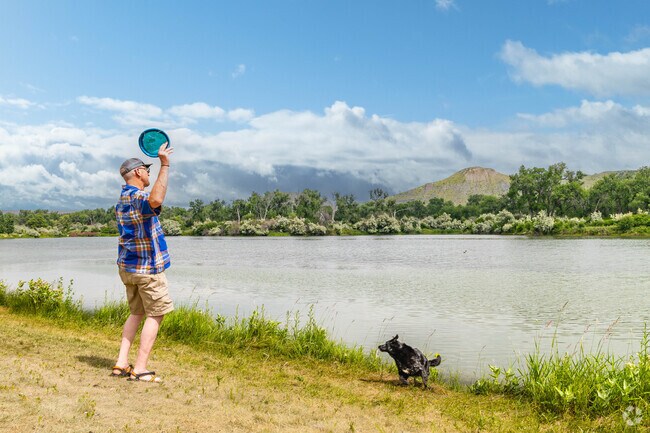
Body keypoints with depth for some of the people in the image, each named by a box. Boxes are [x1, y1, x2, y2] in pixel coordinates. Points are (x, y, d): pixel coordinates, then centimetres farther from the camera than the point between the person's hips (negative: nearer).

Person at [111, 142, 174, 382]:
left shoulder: (121, 200, 14)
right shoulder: (139, 198, -19)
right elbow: (155, 200, -45)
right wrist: (164, 166, -43)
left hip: (127, 266, 9)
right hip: (148, 267, -9)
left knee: (136, 313, 17)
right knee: (154, 315, -1)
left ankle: (121, 363, 14)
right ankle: (139, 369, -3)